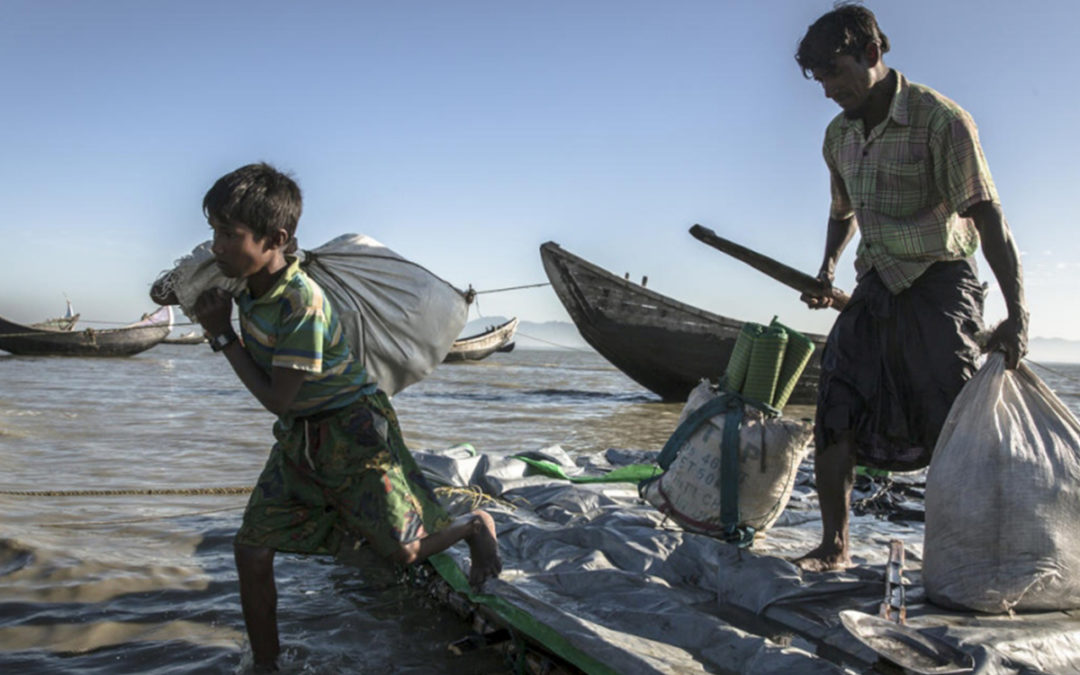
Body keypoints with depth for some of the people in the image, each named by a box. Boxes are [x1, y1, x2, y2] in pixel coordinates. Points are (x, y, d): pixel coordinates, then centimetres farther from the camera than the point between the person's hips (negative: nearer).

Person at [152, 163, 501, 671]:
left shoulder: (302, 305, -30)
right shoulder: (254, 278, -5)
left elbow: (277, 400, -22)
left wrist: (221, 336, -17)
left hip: (351, 430, -8)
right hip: (298, 437, 8)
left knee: (401, 551, -2)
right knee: (252, 549, 4)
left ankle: (475, 524, 29)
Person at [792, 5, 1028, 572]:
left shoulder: (940, 121, -12)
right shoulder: (839, 136, 9)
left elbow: (987, 217, -18)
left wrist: (1017, 313, -25)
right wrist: (827, 270, 11)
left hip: (937, 282, -6)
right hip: (875, 288, 6)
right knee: (835, 409, -3)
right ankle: (834, 545, 7)